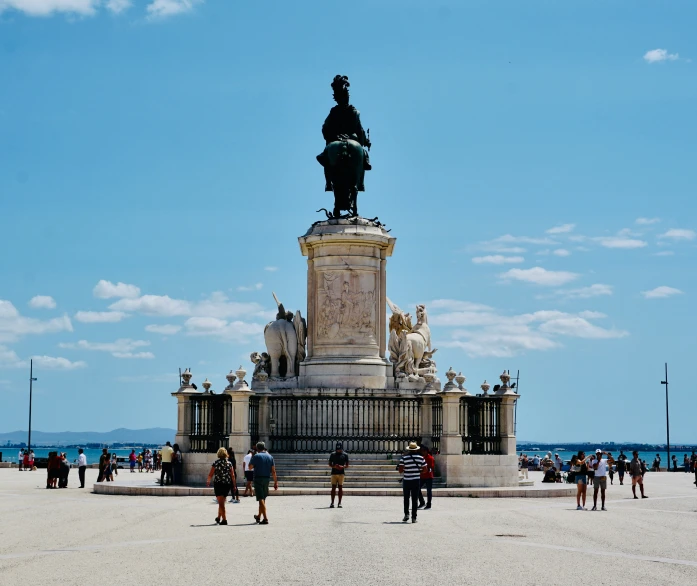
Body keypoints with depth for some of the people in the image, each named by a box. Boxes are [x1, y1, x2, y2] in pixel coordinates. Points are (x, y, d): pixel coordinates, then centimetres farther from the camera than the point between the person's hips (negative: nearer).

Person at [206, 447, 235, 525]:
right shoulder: (229, 463, 2)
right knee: (221, 502, 19)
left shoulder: (216, 463, -6)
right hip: (227, 484, 4)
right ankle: (219, 517, 31)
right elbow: (233, 475, 0)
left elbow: (210, 474, -4)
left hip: (218, 484, -4)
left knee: (221, 502, -2)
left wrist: (208, 481, 14)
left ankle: (224, 519, -10)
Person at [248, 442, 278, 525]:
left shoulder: (256, 456, -8)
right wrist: (275, 482, 6)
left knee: (261, 499, -7)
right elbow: (273, 471, 3)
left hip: (258, 479, -5)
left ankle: (265, 518, -17)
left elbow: (250, 467, -1)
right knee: (263, 498, 19)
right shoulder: (270, 457, 5)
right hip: (267, 479, 5)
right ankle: (259, 517, 34)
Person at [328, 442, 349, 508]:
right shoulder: (332, 454, 9)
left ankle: (339, 503, 4)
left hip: (341, 473, -1)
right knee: (333, 488, -2)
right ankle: (332, 503, -2)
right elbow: (330, 465, 10)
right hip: (334, 473, 1)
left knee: (340, 488, 0)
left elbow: (347, 465, 6)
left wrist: (342, 467, -14)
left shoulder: (345, 455, 6)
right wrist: (334, 466, -11)